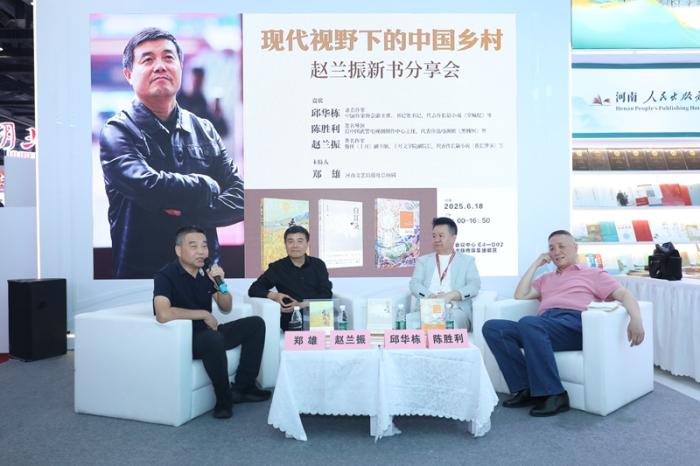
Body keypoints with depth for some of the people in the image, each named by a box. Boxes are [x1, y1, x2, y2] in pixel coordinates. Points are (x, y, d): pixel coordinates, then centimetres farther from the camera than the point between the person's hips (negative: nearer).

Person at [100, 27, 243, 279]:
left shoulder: (204, 130, 3)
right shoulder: (117, 132, -9)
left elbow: (240, 199, -4)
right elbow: (147, 186, -26)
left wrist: (190, 214, -18)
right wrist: (208, 186, -13)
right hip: (140, 271, -3)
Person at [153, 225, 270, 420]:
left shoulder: (206, 272, 3)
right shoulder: (165, 276, -16)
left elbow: (226, 308, 7)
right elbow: (163, 314, -33)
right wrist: (204, 314, -21)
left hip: (208, 334, 8)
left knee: (255, 324, 1)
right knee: (214, 337, -37)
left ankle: (242, 387, 5)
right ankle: (224, 398, -13)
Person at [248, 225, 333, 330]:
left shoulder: (318, 264, 11)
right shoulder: (277, 267, 8)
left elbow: (327, 293, 3)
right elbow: (253, 290, 8)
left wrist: (302, 305, -13)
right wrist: (274, 295, -12)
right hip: (292, 319, -1)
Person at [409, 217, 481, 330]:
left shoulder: (467, 260, 18)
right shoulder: (423, 260, 23)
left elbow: (474, 285, 2)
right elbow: (414, 283, 7)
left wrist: (450, 295, -17)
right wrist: (430, 296, -15)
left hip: (456, 309, -1)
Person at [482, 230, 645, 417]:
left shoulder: (593, 274, 23)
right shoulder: (546, 278, 37)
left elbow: (624, 294, 8)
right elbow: (520, 295, 23)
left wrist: (636, 319, -14)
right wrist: (536, 264, 27)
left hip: (575, 325, -5)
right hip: (543, 325, 5)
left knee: (528, 322, -38)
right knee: (492, 327, -21)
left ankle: (554, 394, -29)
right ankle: (526, 389, -23)